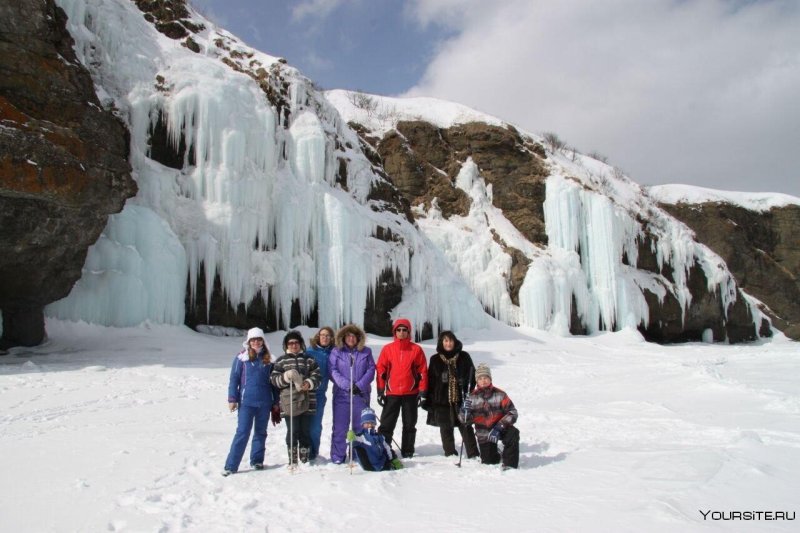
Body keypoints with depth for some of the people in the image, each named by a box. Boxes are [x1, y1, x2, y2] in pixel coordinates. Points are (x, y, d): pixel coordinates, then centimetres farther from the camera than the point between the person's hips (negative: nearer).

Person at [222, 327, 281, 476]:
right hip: (246, 402, -3)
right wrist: (232, 399, -6)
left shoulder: (268, 359, 7)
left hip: (265, 402, 3)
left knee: (261, 432, 11)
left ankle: (257, 461, 24)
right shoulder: (241, 357, -2)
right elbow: (234, 379, -1)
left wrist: (276, 402, 11)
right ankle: (231, 466, -1)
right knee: (242, 433, -7)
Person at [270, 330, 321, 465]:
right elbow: (274, 379, 2)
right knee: (292, 431, -3)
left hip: (307, 402, 2)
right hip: (289, 402, -1)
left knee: (306, 431, 6)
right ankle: (292, 460, 10)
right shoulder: (281, 361, 9)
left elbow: (317, 376, 7)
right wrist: (286, 377, -16)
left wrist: (309, 383, -13)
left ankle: (305, 459, 18)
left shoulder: (309, 359, 11)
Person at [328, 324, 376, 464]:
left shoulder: (366, 352, 8)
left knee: (360, 426, 8)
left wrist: (360, 385, -12)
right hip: (341, 394, -1)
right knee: (340, 427, -1)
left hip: (361, 395, 2)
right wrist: (347, 385, -16)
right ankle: (338, 456, 8)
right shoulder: (336, 352, 4)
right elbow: (333, 371, -5)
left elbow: (371, 370, 1)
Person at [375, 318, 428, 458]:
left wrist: (422, 392, -2)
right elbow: (380, 370, 4)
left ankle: (408, 451, 20)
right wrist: (380, 392, 0)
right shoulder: (387, 349, 2)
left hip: (411, 394, 0)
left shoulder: (416, 349, 1)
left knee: (410, 424, 10)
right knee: (386, 424, 2)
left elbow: (423, 371, 2)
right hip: (392, 393, 0)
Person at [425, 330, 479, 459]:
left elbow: (472, 377, 6)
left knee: (466, 427, -2)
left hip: (460, 399, -1)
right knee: (446, 428, 7)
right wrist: (428, 400, 4)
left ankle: (473, 454, 4)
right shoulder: (435, 360, 4)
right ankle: (450, 454, 19)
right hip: (442, 400, 1)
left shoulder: (464, 357, 3)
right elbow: (430, 381, 6)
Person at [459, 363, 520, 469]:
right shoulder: (472, 397, -4)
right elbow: (465, 419, -3)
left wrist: (499, 427, -24)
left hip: (500, 428, -1)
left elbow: (512, 412, -11)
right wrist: (465, 411, -27)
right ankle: (495, 455, 37)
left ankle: (509, 463, -18)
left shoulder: (499, 395, -8)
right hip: (484, 433, 1)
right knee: (489, 461, 1)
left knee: (513, 433, -32)